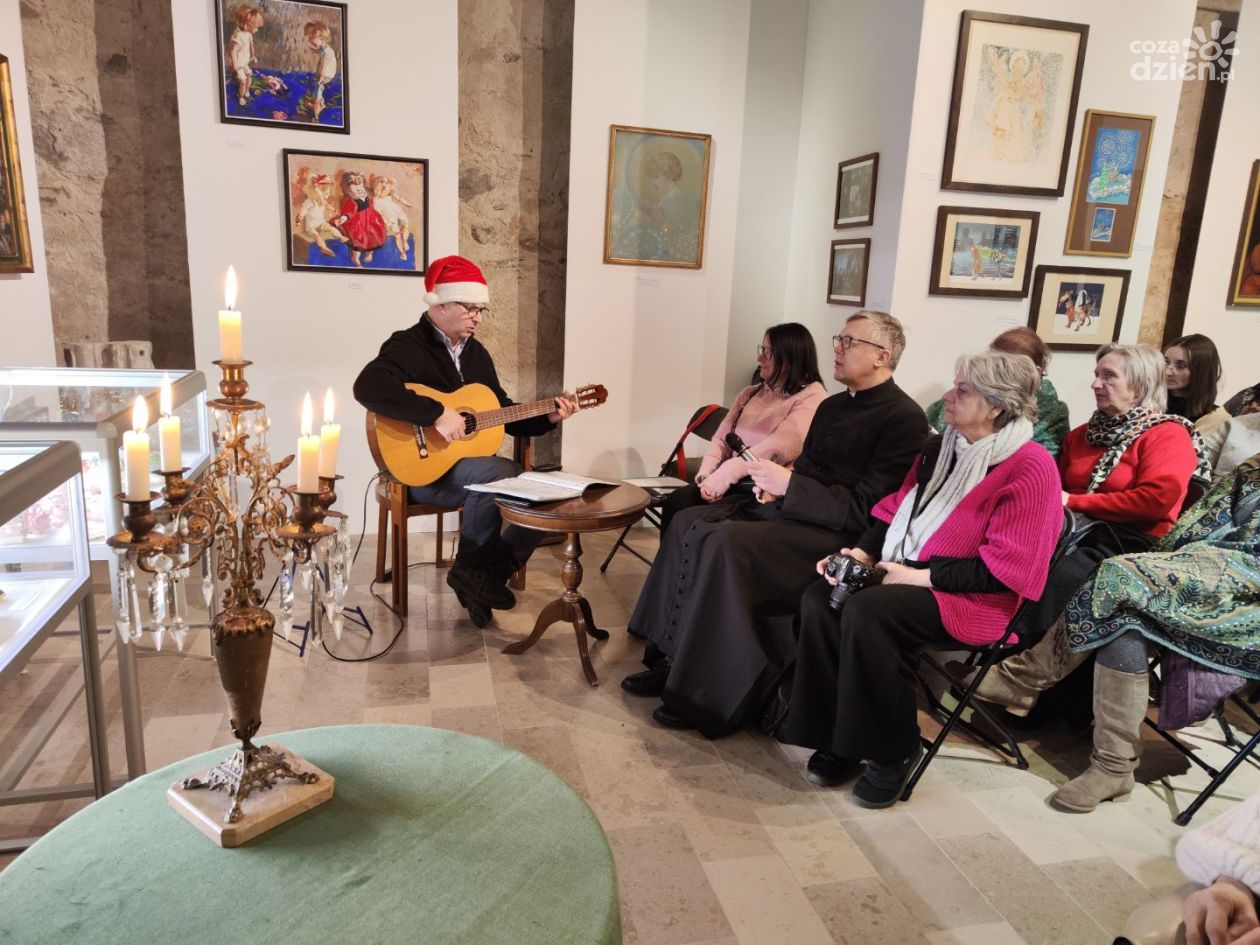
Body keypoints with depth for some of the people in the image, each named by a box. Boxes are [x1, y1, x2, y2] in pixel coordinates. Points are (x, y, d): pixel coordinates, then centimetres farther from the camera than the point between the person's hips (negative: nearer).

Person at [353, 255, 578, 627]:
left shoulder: (476, 352, 13)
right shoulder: (407, 346, -11)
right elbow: (368, 388, -32)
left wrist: (547, 418, 3)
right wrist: (437, 414, -35)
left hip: (471, 462, 8)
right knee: (499, 472, -34)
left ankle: (490, 573, -3)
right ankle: (470, 569, -13)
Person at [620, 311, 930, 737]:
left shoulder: (903, 419, -11)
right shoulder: (832, 406, 16)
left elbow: (866, 510, -18)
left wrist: (788, 484, -20)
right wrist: (777, 486, 0)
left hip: (840, 536, -9)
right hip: (792, 510, 9)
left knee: (726, 543, -28)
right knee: (690, 523, -6)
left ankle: (710, 697, -17)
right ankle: (673, 659, -3)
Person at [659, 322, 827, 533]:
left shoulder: (811, 397, -3)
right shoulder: (750, 393, 20)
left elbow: (778, 447, -17)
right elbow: (721, 438, 13)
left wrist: (724, 474, -24)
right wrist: (707, 474, -7)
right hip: (733, 483, 6)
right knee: (677, 501, -21)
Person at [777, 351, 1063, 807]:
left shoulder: (1030, 467, -14)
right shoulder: (941, 447, 11)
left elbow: (1002, 569, -18)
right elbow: (895, 508, 14)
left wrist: (920, 576, -20)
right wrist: (861, 553, -4)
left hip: (972, 598, -7)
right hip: (907, 571, 7)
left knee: (867, 612, -33)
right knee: (819, 598, -19)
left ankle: (893, 751, -13)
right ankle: (837, 737, -8)